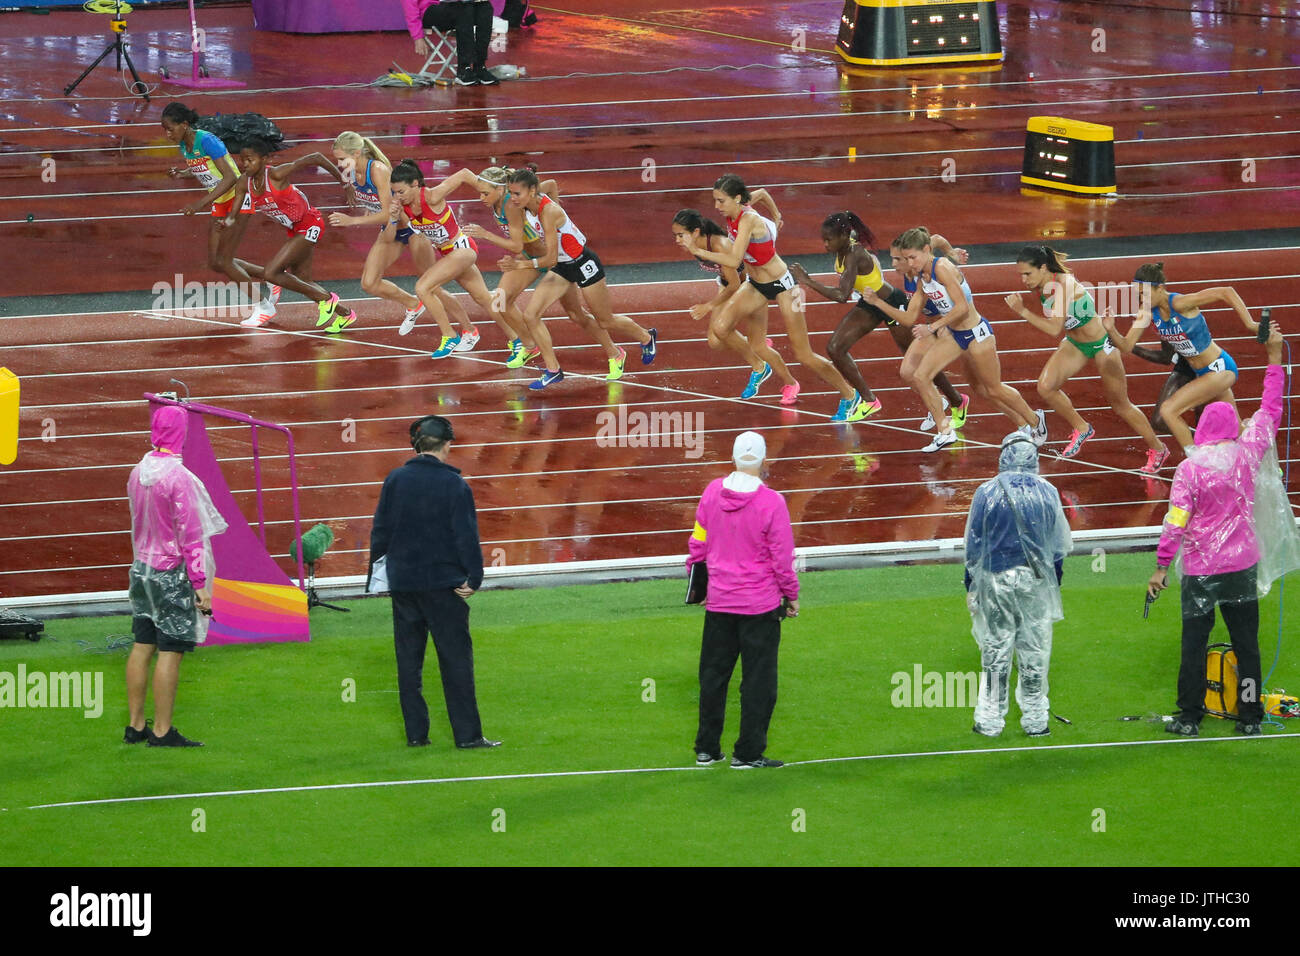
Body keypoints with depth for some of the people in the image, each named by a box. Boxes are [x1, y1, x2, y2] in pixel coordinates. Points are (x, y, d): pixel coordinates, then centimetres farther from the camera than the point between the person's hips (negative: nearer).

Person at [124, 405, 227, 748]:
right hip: (173, 573, -8)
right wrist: (200, 584, -13)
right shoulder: (179, 478, -18)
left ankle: (136, 725, 16)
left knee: (142, 645, 11)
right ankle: (162, 730, -2)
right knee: (171, 650, -3)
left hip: (142, 567, 8)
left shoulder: (138, 473, 4)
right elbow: (190, 534, -17)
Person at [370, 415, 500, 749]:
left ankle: (416, 733, 9)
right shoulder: (454, 484, -9)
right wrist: (473, 578, -4)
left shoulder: (395, 480, 1)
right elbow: (467, 535, -10)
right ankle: (467, 734, -1)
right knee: (456, 658, 1)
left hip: (403, 581, 3)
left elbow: (381, 529, 5)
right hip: (444, 582, -3)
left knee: (408, 659, 9)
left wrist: (378, 566, 16)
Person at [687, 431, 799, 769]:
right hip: (760, 602, -4)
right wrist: (791, 595, 4)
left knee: (713, 674, 14)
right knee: (758, 678, 5)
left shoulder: (713, 492, -4)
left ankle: (706, 749, 19)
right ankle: (748, 753, 6)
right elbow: (782, 557, -11)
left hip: (718, 601, 4)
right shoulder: (771, 502, -16)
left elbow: (698, 544, 6)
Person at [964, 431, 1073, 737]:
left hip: (996, 581, -1)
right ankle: (1035, 720, 12)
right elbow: (1059, 547, 6)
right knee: (1034, 652, 8)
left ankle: (990, 720, 7)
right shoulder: (1047, 493, -1)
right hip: (1037, 582, 1)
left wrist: (971, 587, 6)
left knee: (995, 653, 5)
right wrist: (1054, 585, 17)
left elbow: (974, 545, -2)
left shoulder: (986, 492, -6)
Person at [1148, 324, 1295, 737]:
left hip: (1201, 571, -3)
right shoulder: (1246, 455, -3)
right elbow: (1270, 410, 10)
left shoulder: (1190, 467, -11)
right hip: (1243, 565, 3)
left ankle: (1189, 717, 4)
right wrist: (1275, 358, 17)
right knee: (1246, 642, 8)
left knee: (1194, 643, 3)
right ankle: (1250, 716, 10)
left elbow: (1175, 521, -13)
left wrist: (1161, 567, -7)